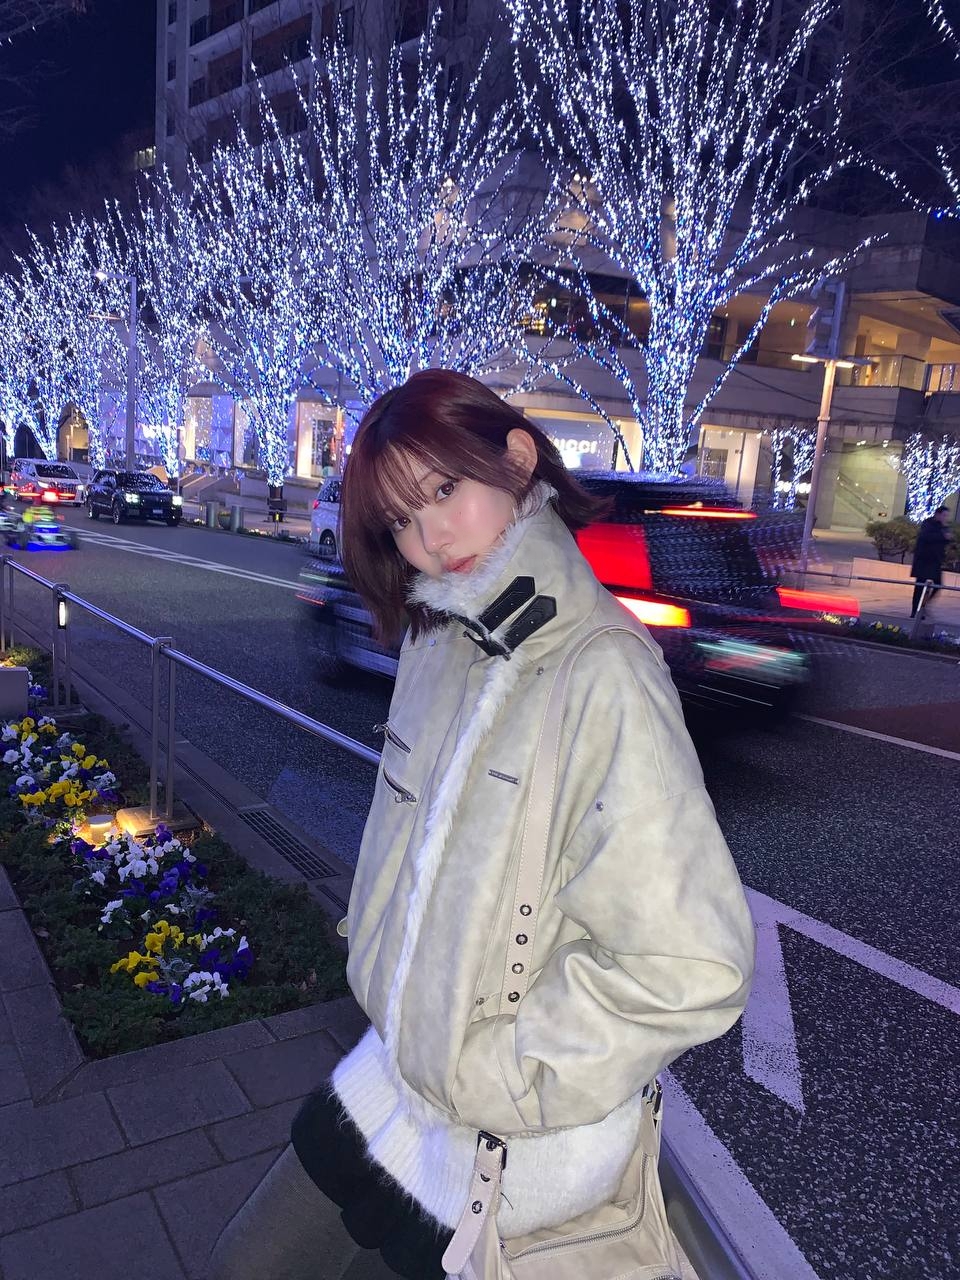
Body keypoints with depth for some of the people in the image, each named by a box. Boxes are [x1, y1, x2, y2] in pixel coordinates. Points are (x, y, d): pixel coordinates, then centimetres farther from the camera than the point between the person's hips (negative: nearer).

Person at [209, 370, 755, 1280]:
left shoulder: (604, 674, -26)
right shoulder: (439, 642, -1)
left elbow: (690, 966, -28)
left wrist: (495, 1075, -18)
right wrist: (382, 971, 9)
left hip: (512, 1134, -7)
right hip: (400, 1062, 7)